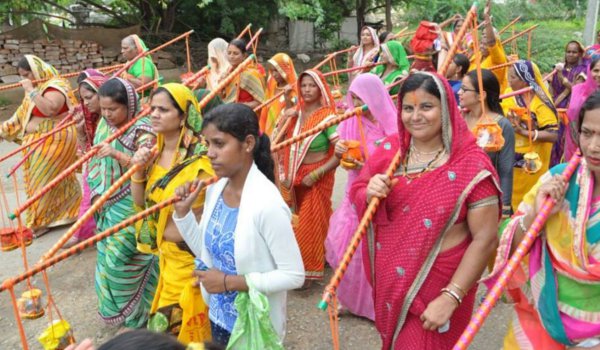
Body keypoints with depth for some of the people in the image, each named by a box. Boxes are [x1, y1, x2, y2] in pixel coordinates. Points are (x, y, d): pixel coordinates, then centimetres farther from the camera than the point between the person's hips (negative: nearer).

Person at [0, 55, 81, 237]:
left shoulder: (55, 86, -16)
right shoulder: (36, 88, 12)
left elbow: (50, 109, -35)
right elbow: (22, 114, 18)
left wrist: (31, 91, -28)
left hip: (54, 142, -9)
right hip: (38, 144, 9)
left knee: (43, 181, -4)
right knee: (50, 180, 15)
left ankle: (38, 223, 8)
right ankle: (68, 212, 28)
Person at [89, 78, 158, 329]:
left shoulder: (141, 131, -16)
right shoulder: (103, 125, 6)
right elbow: (96, 162, 12)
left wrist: (117, 155, -34)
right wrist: (96, 192, 2)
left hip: (131, 207, -7)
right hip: (106, 204, 7)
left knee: (123, 258, -1)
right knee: (107, 256, 16)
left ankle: (134, 314, 20)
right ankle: (114, 306, 36)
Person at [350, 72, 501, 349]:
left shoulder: (470, 164, -17)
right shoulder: (389, 149, -3)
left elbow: (486, 239, -17)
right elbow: (356, 197, 4)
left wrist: (451, 298, -20)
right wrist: (370, 194, -20)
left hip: (438, 284, -4)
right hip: (390, 280, 5)